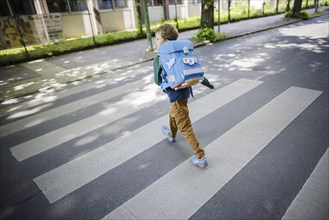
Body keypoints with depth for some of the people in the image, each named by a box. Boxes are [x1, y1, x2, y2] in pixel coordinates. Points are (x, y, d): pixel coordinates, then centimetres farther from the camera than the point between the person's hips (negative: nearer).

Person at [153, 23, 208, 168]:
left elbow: (158, 80, -19)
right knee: (173, 114, 33)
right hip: (185, 90, 8)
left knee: (185, 127, 0)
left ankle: (201, 157, 4)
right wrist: (207, 82, 13)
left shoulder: (159, 59, -14)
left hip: (176, 94, -8)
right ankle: (171, 134, 61)